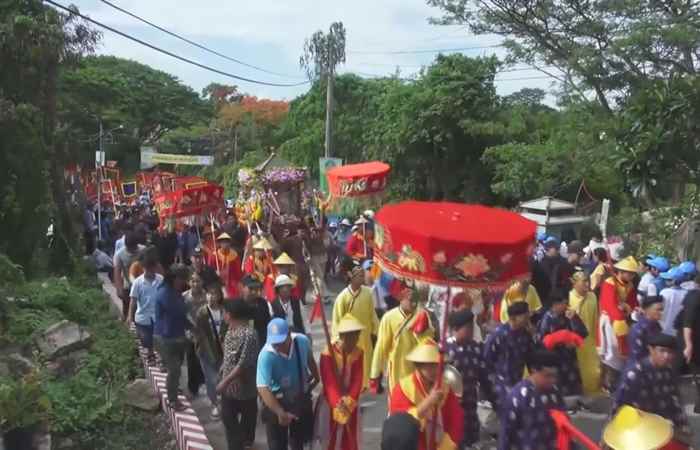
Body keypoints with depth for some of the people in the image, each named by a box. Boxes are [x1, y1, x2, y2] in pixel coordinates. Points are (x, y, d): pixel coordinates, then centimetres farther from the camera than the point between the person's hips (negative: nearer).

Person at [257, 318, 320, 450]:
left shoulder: (302, 341, -21)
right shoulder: (266, 355, -33)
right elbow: (263, 388, -38)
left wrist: (316, 377, 17)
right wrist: (280, 412, -47)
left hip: (301, 397, 4)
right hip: (277, 401, -4)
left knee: (299, 439, 25)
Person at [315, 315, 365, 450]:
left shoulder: (358, 353, -7)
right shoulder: (328, 354, -21)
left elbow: (358, 380, -11)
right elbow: (329, 383, -24)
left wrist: (348, 402, -25)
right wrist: (339, 404, -36)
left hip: (351, 405, 4)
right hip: (331, 404, -3)